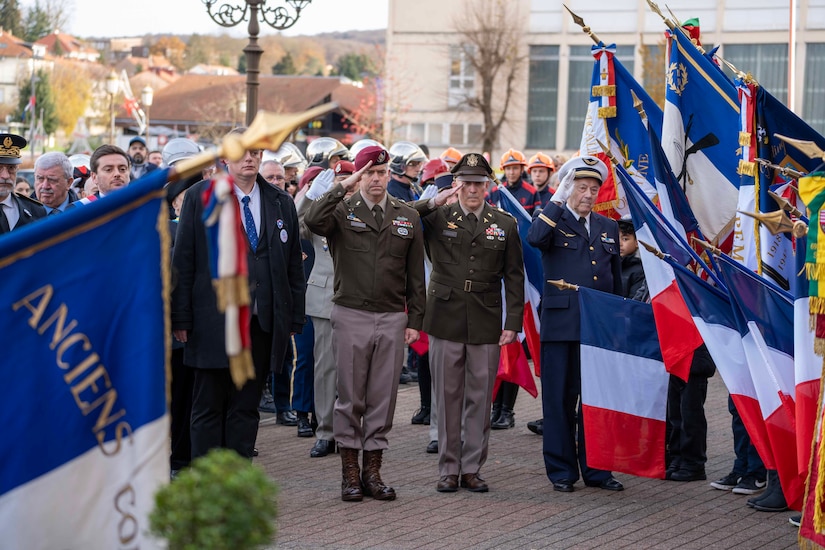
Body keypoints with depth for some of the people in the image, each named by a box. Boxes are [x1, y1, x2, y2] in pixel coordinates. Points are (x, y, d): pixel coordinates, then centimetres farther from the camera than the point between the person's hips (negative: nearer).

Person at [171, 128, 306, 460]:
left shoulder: (281, 203, 11)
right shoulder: (200, 197, 2)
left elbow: (294, 267, 13)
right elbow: (183, 261, -1)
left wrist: (295, 319, 7)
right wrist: (181, 319, -6)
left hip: (263, 324, 3)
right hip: (214, 323, -3)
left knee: (246, 408, 7)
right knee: (208, 408, 2)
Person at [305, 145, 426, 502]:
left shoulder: (408, 218, 9)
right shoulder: (342, 211, 0)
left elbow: (415, 275, 10)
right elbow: (313, 220, -24)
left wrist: (415, 320, 5)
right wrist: (342, 188, -20)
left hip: (392, 318, 2)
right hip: (351, 315, -2)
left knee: (383, 398, 6)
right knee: (350, 397, 3)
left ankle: (373, 471, 14)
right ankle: (350, 472, 11)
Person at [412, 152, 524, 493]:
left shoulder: (505, 224, 7)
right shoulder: (438, 217, 3)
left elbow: (514, 277, 7)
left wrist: (513, 322, 0)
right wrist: (433, 202, -20)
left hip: (486, 324, 1)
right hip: (446, 321, -1)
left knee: (480, 397, 5)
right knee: (448, 396, 4)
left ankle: (472, 468, 14)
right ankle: (448, 468, 12)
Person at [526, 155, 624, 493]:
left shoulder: (609, 228, 16)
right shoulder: (553, 220, 2)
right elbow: (535, 238, -24)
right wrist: (558, 201, -18)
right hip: (561, 326, -4)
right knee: (560, 399, 1)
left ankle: (595, 469, 16)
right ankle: (561, 470, 10)